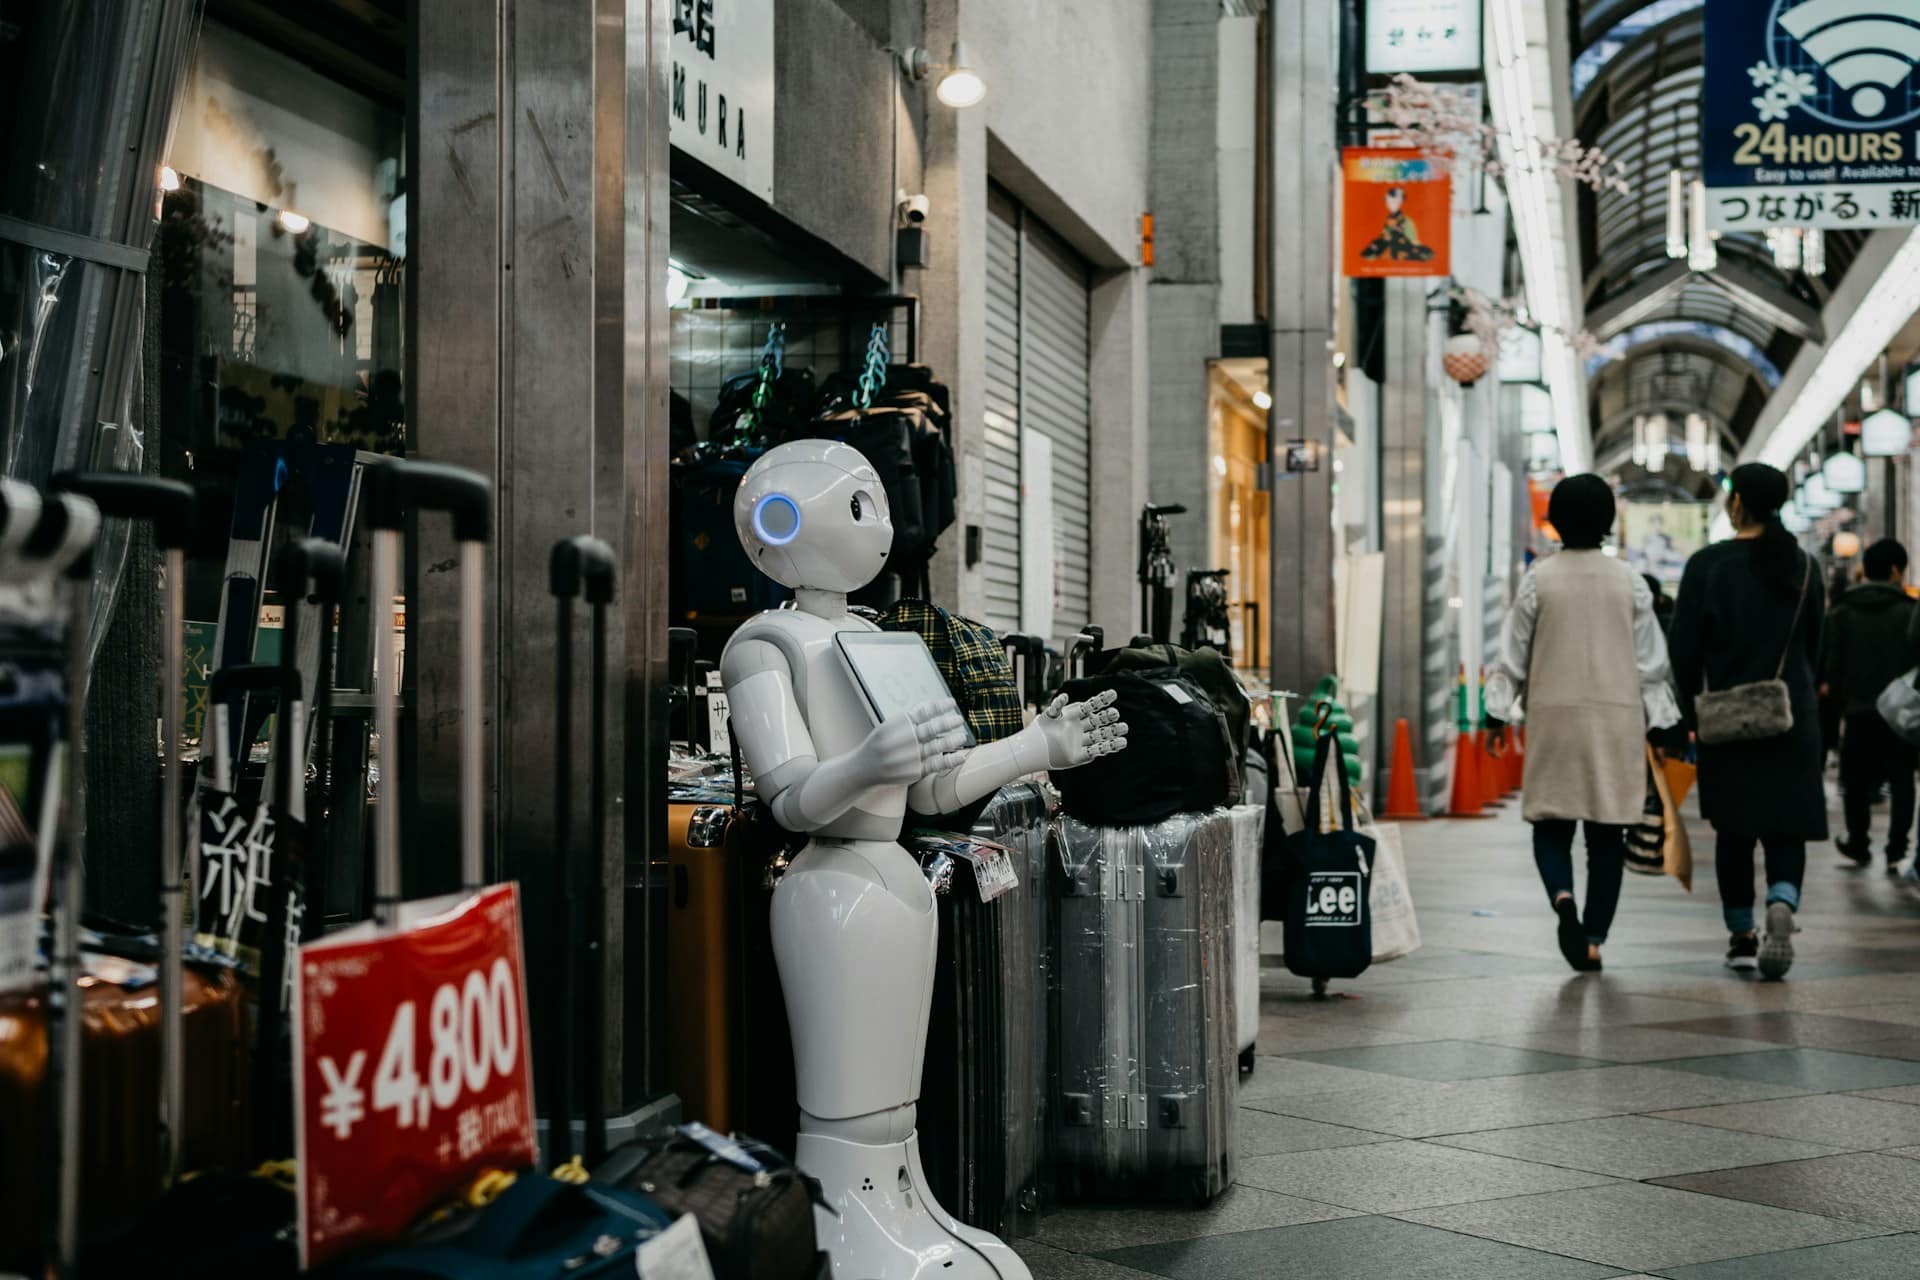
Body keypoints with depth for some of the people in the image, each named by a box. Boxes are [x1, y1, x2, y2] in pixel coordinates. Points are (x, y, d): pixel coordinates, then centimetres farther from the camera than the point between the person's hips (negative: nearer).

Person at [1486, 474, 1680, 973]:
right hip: (1618, 717, 1)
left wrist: (1499, 713, 9)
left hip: (1554, 714, -1)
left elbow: (1514, 653, 1)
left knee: (1552, 825, 7)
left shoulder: (1539, 579, -3)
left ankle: (1562, 897, -21)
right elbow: (1651, 660, 4)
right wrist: (1657, 723, 12)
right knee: (1607, 835, 7)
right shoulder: (1629, 582, 1)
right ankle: (1594, 938, 5)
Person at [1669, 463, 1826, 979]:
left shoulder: (1707, 565, -7)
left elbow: (1685, 647, -7)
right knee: (1786, 824, 4)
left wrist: (1692, 707, 5)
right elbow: (1814, 646, 10)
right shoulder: (1804, 565, 5)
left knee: (1734, 829, 9)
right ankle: (1782, 903, -23)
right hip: (1794, 718, 2)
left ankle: (1742, 937, 13)